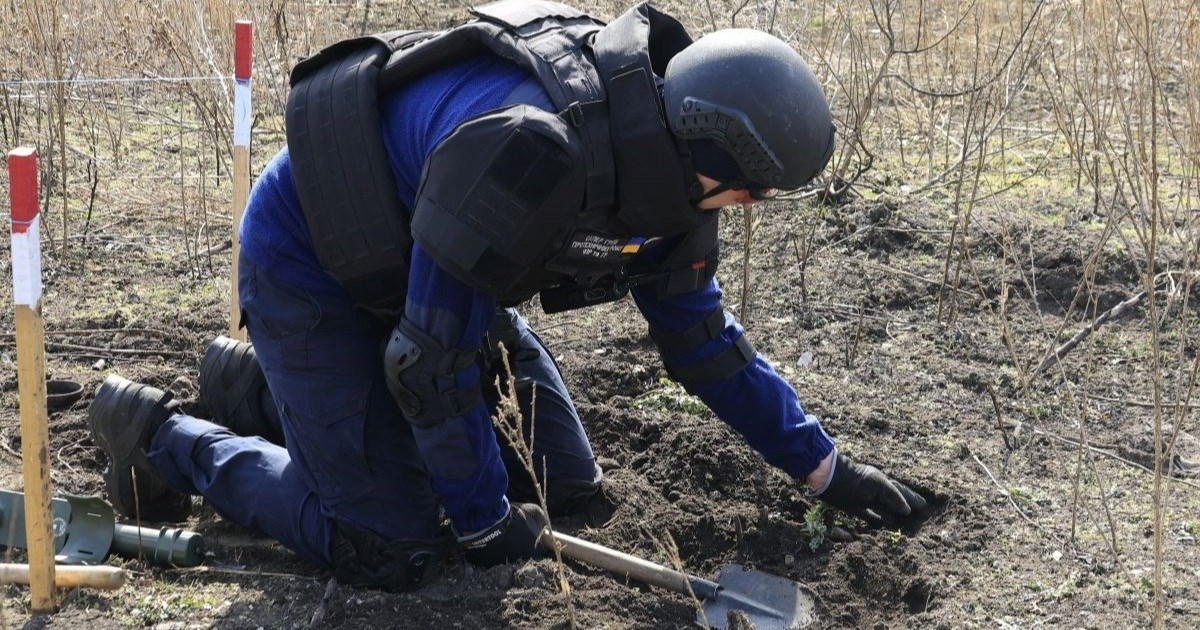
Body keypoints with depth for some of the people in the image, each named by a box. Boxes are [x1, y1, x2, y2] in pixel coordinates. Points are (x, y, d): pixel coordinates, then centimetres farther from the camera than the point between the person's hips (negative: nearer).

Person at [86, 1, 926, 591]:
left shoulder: (659, 167, -10)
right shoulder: (529, 155, -39)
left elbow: (701, 337, 5)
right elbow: (434, 361, -31)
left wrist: (823, 465, 6)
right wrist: (483, 522, -16)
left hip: (423, 271, 9)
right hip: (311, 266, -8)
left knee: (564, 486, 10)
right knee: (394, 551, -12)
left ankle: (262, 390, 22)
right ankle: (161, 435, 7)